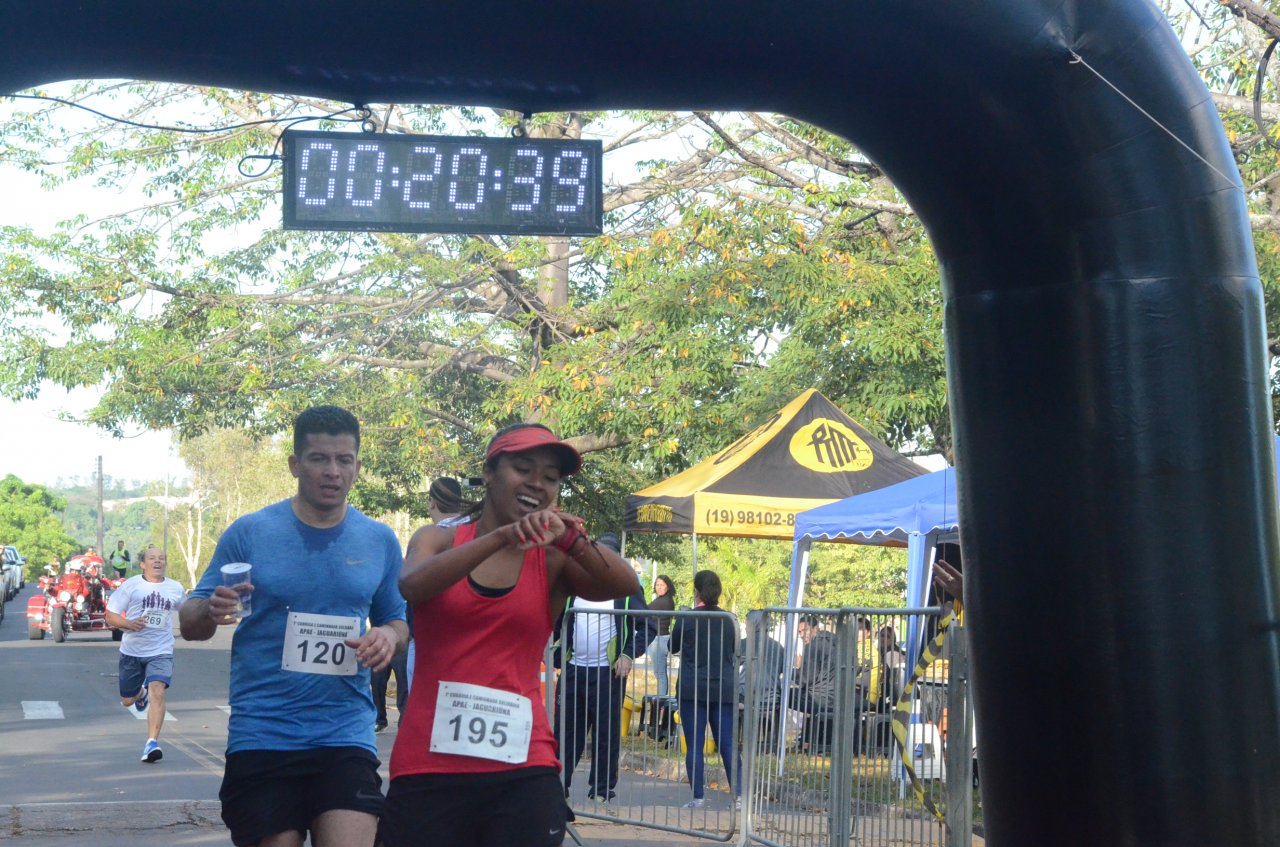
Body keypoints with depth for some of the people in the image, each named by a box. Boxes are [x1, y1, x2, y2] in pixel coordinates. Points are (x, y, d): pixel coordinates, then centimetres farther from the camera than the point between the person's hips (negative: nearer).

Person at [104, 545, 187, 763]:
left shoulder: (176, 588, 5)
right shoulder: (130, 585, -2)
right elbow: (110, 615, -2)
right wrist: (129, 624, -20)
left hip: (161, 652, -1)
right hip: (131, 651, 1)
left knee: (158, 693, -23)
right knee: (127, 700, 14)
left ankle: (152, 743, -22)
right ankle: (141, 693, 52)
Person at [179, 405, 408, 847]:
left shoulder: (380, 541, 7)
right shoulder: (249, 532, -1)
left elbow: (398, 621, 18)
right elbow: (189, 624, 3)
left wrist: (390, 636, -6)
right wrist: (209, 611, -20)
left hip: (346, 734, 1)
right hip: (260, 737, -1)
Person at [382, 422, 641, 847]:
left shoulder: (552, 562, 5)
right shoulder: (439, 540, 5)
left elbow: (625, 585, -11)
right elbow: (412, 585, -17)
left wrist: (568, 537, -27)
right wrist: (503, 536, -26)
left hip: (522, 769, 1)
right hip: (429, 763, 0)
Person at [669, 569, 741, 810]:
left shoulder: (687, 619, -6)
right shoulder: (729, 620, 2)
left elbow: (673, 647, 9)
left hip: (692, 688, -3)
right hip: (724, 689, 3)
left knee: (694, 745, 1)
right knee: (728, 745, 4)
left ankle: (698, 797, -1)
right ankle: (739, 794, -3)